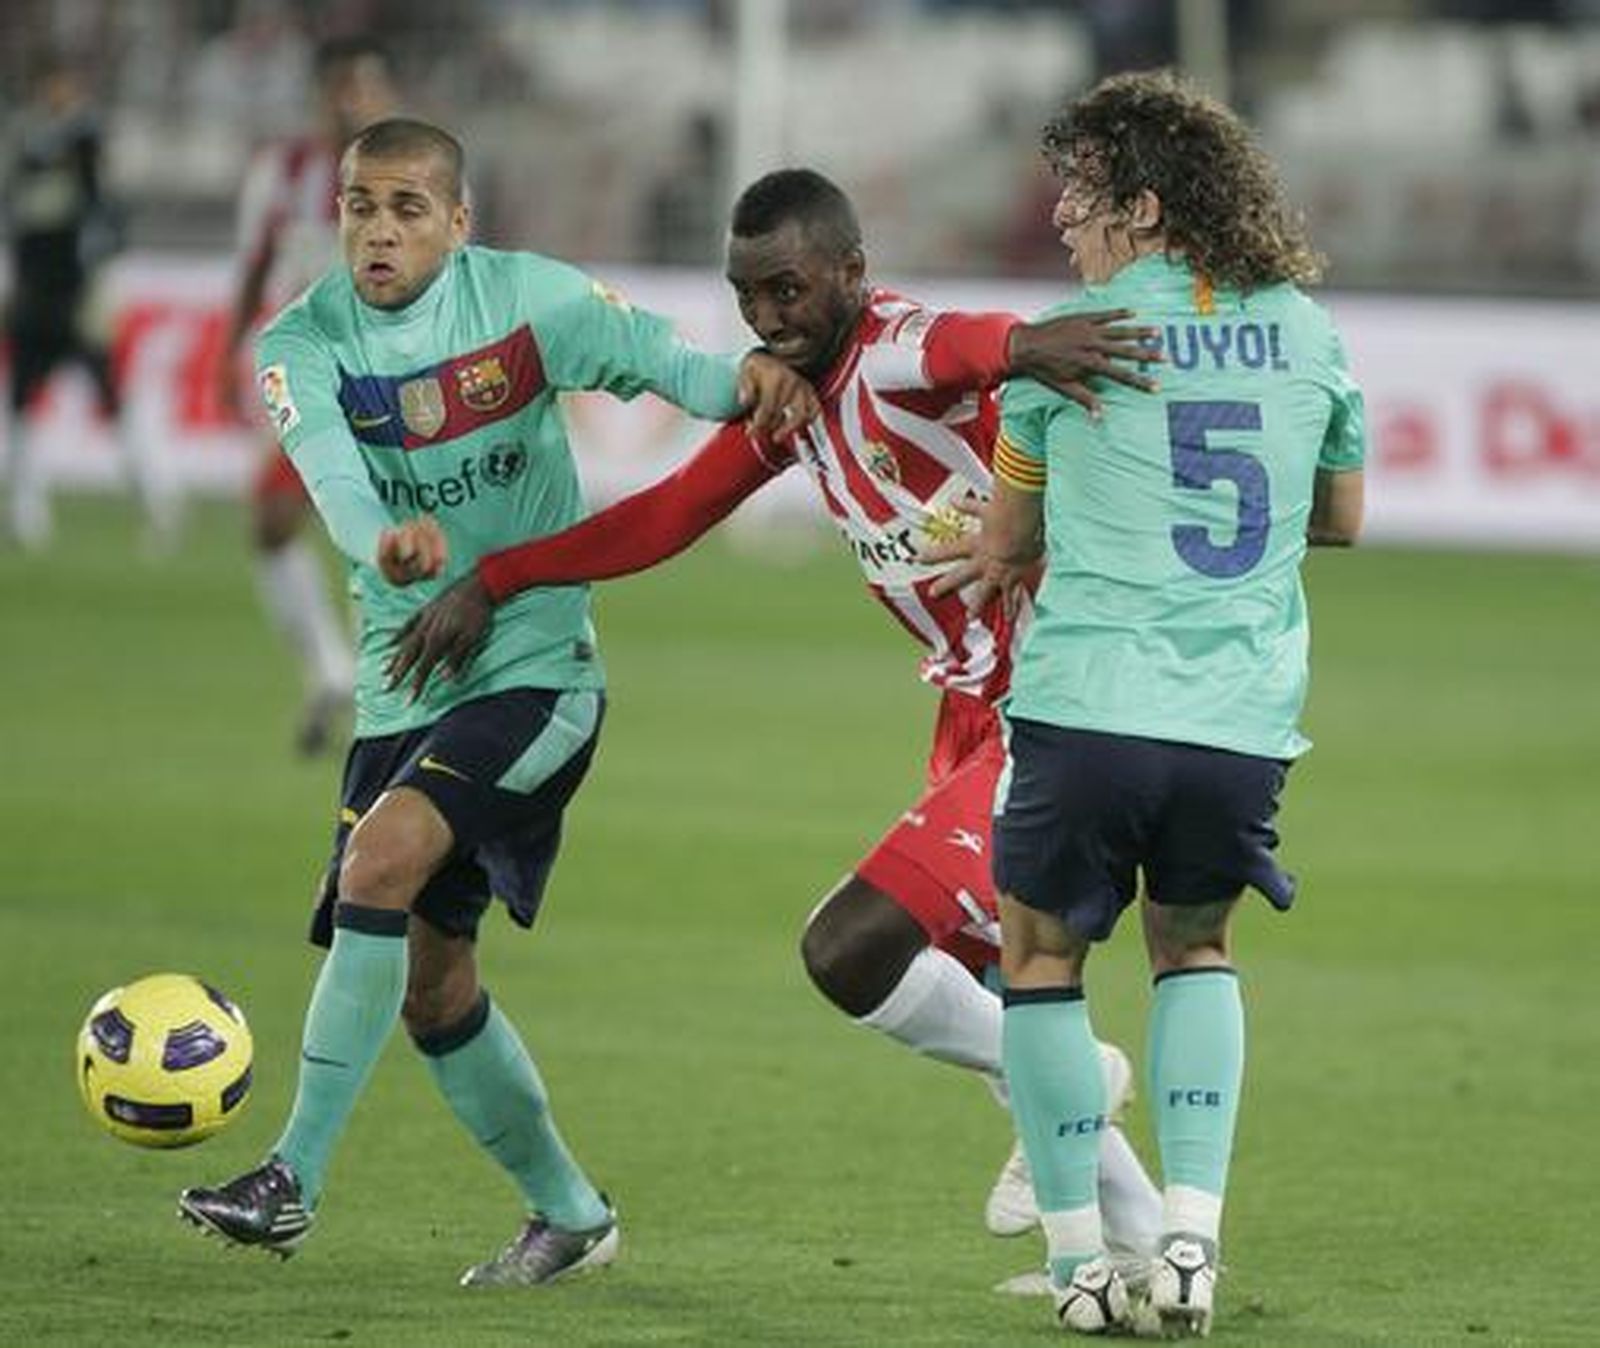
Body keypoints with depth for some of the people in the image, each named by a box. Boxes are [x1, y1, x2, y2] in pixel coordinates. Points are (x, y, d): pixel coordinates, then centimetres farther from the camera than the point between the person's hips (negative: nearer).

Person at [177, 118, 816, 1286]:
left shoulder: (526, 298, -6)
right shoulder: (305, 344, -4)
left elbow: (658, 357, -15)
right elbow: (330, 467, -24)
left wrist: (744, 380, -39)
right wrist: (386, 539, -46)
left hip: (536, 669, -4)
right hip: (405, 681, 5)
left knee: (384, 857, -25)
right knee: (429, 977, 7)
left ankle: (296, 1177, -22)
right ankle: (570, 1212, 26)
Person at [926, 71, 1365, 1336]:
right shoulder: (1304, 331, 8)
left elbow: (1007, 537, 12)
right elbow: (1343, 516, 23)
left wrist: (1001, 551, 34)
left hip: (1089, 707, -4)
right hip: (1246, 724, 4)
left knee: (1041, 958, 15)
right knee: (1197, 950, 24)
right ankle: (1191, 1234, 8)